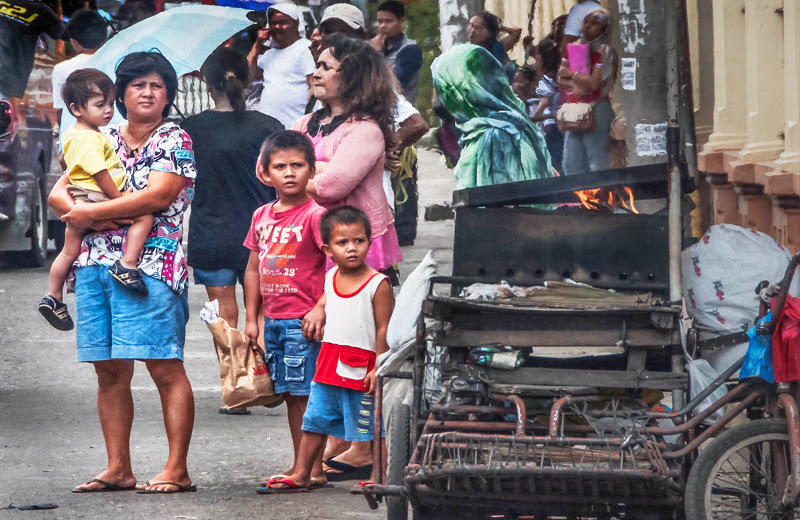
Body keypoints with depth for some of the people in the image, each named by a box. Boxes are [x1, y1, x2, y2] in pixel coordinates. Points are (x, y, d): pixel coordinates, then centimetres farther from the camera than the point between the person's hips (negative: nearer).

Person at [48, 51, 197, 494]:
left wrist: (89, 213, -9)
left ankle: (176, 470, -7)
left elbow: (157, 196, -13)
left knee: (165, 368, -8)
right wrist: (86, 215, -9)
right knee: (109, 371, 6)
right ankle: (117, 469, 11)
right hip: (94, 265, 6)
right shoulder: (104, 140, 18)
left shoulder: (174, 140, 1)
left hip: (150, 265, -6)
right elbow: (58, 193, 13)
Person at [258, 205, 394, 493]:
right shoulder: (331, 278, 7)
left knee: (372, 426, 1)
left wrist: (378, 368, -15)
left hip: (362, 368, -6)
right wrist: (316, 315, 13)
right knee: (315, 421, 11)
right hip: (328, 364, 6)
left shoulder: (378, 284, -11)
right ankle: (300, 475, 20)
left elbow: (384, 328, -12)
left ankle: (378, 476, 12)